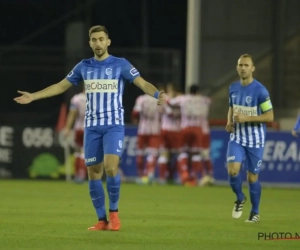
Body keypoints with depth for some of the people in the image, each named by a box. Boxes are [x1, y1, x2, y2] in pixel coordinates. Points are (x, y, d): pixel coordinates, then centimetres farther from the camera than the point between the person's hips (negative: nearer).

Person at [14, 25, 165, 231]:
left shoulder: (120, 64, -3)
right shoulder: (84, 66, 8)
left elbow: (143, 84, -11)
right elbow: (61, 86, 17)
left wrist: (157, 94, -32)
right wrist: (33, 96, 12)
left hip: (114, 125, -4)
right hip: (92, 127, 4)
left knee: (111, 167, -20)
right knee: (94, 173, 2)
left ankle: (114, 212, -1)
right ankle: (102, 220, 11)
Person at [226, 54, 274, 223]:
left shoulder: (260, 90, -14)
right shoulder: (233, 88, 4)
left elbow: (270, 116, -13)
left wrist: (246, 118, -22)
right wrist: (229, 122, 1)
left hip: (255, 140, -4)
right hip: (237, 137, 4)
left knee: (252, 177, 3)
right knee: (233, 169, -17)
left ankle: (255, 212, 22)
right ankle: (240, 198, 11)